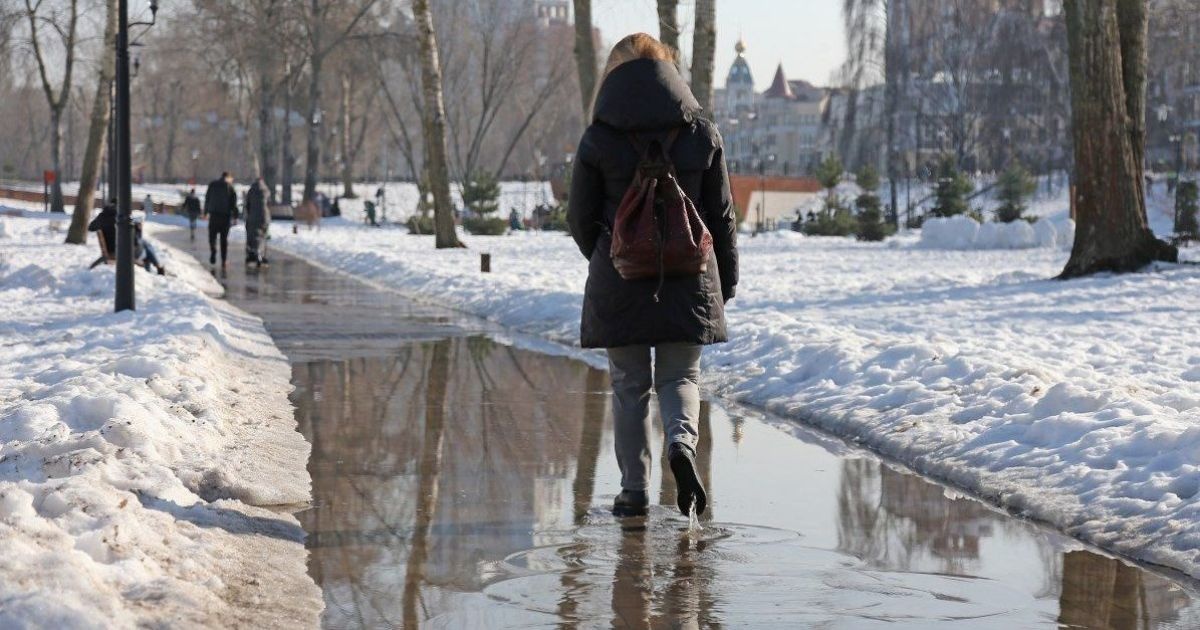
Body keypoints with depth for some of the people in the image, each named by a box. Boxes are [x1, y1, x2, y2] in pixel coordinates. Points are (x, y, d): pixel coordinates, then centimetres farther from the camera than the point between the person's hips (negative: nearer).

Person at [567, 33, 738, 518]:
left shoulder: (598, 141, -5)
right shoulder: (701, 135, -1)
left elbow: (581, 219, 2)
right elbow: (721, 215, 4)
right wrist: (726, 282, 14)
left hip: (619, 279, -1)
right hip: (689, 278, 1)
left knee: (629, 385, 10)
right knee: (680, 376, 14)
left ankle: (634, 491, 9)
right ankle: (682, 442, -15)